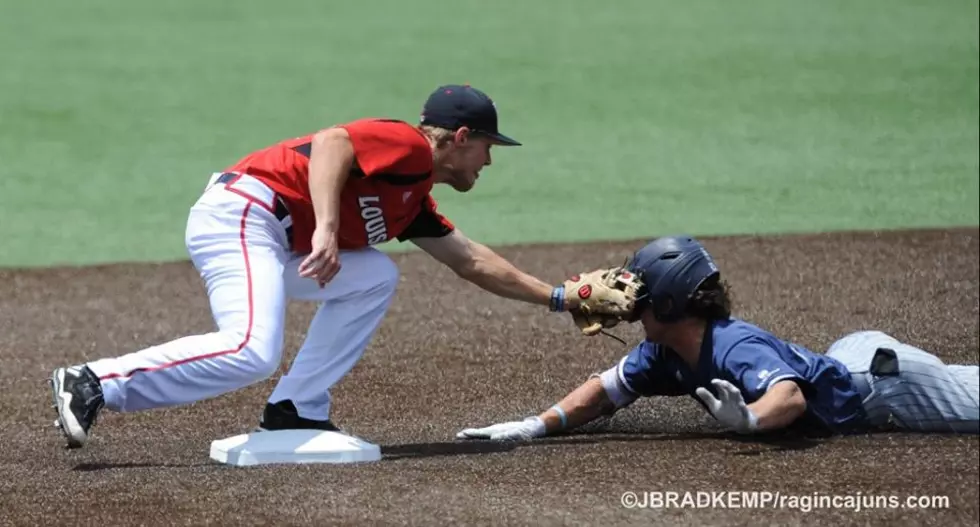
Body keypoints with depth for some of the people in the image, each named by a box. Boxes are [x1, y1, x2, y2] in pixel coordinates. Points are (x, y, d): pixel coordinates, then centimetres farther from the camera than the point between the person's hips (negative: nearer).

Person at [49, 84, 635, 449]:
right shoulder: (407, 144, -4)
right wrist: (327, 229, -33)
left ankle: (297, 412, 4)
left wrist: (560, 297, 39)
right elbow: (332, 142, -22)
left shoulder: (413, 200, 25)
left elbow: (473, 261, 35)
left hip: (275, 248, 10)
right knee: (252, 353, -25)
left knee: (374, 278, 12)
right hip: (239, 214, -10)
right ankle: (97, 383, -22)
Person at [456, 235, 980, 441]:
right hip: (842, 360, 8)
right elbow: (608, 390, -5)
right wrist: (535, 426, -16)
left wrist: (749, 420, -76)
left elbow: (790, 398, -55)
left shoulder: (738, 349, -39)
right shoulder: (666, 352, -11)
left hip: (877, 375, -8)